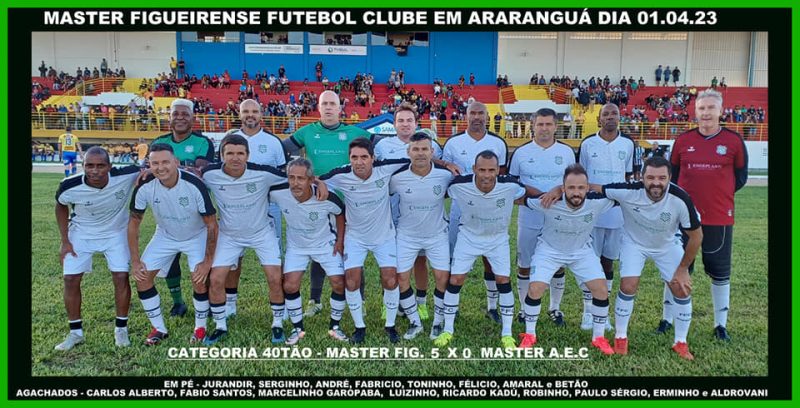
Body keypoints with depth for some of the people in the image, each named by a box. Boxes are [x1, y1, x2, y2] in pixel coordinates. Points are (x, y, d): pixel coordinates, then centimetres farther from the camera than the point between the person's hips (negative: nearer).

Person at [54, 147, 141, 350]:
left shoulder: (125, 176, -32)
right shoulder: (70, 187, -27)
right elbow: (61, 207, -3)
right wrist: (64, 241, -4)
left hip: (115, 232, 0)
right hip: (81, 233, 1)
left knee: (121, 277, -9)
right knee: (71, 279, -3)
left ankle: (121, 329, 10)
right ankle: (75, 332, 16)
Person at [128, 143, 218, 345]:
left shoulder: (194, 185, -32)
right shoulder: (145, 187, -23)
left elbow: (211, 224, -22)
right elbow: (134, 223, -8)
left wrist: (208, 261, -22)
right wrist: (135, 261, -10)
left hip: (197, 236, -3)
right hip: (165, 236, 4)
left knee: (200, 280, -17)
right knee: (142, 277, -5)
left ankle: (200, 327, 9)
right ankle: (159, 328, 13)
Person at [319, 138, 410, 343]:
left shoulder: (385, 169, -22)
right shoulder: (341, 176, -22)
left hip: (385, 235, 0)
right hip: (355, 236, 0)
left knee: (390, 281, -5)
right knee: (351, 281, -8)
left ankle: (390, 325, 19)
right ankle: (359, 326, 15)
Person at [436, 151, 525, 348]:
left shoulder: (510, 186, -27)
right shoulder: (459, 185, -28)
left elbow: (527, 193, -4)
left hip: (498, 238, 1)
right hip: (468, 236, 0)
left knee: (504, 281, -1)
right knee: (455, 280, -2)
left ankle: (507, 334, 16)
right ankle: (447, 330, 16)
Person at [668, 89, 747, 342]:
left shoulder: (734, 141, -2)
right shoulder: (683, 140, 2)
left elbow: (740, 177, 5)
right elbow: (672, 174, 9)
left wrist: (719, 194, -3)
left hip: (719, 218, -1)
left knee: (720, 272, 8)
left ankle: (721, 325, 22)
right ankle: (668, 319, 23)